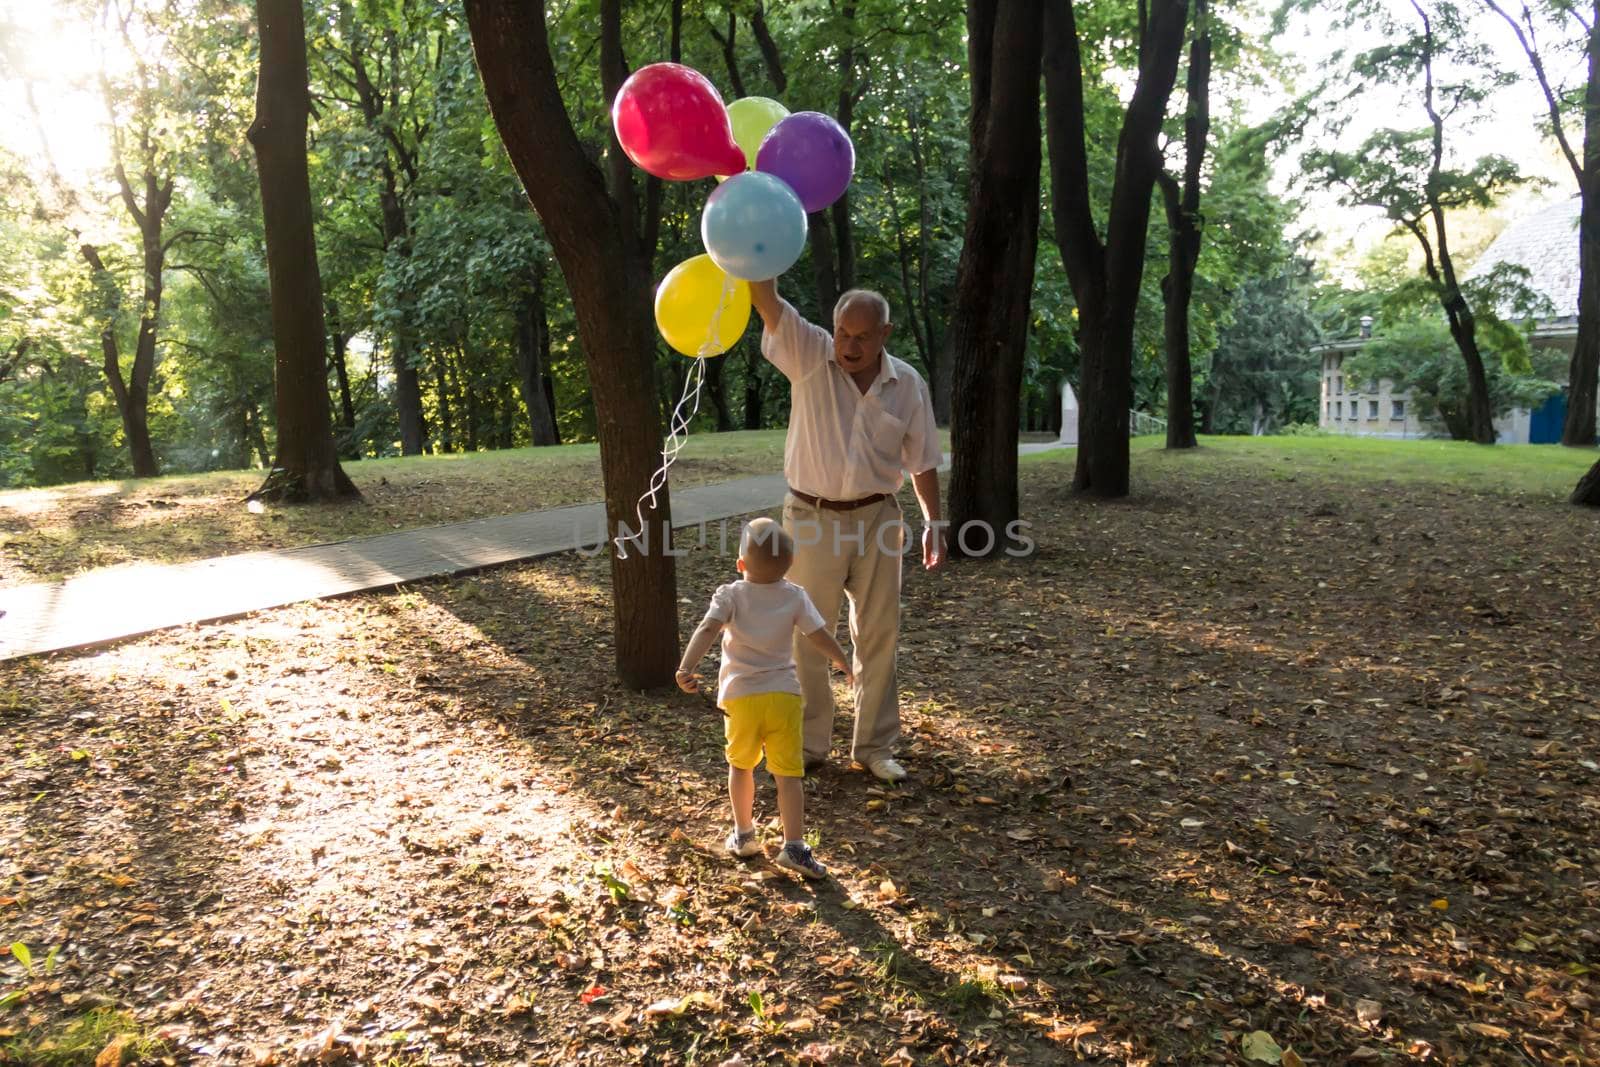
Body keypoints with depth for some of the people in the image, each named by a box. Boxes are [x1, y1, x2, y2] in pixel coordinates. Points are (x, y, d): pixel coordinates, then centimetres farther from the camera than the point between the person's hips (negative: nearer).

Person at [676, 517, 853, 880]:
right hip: (783, 694, 0)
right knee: (788, 773, 4)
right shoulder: (795, 596, 2)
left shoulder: (730, 595, -2)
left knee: (741, 765, 20)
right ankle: (794, 846, 0)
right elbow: (819, 636, 2)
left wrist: (686, 668, -26)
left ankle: (743, 835, 29)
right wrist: (843, 663, 18)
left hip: (740, 696, 0)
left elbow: (707, 630, -18)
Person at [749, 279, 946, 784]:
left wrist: (933, 521, 3)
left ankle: (874, 746, 24)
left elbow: (922, 459, 6)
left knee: (878, 635, 9)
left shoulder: (908, 383, -3)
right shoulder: (809, 355, -9)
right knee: (807, 635, 7)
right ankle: (809, 744, 23)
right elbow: (767, 301, -25)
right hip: (812, 519, -1)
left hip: (877, 519, 2)